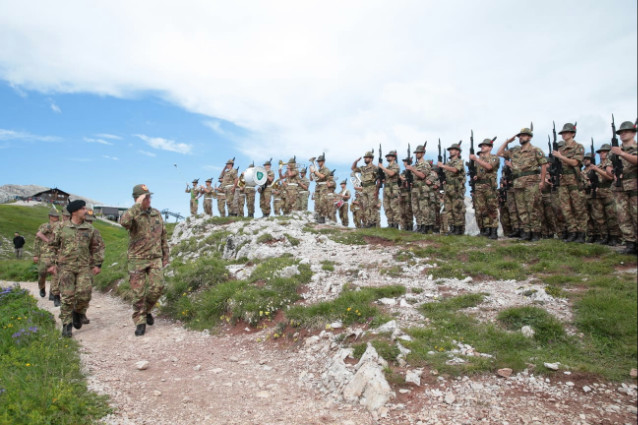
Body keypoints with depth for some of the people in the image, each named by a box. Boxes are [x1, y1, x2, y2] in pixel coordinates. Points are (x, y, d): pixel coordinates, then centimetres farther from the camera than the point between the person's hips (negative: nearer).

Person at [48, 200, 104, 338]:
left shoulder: (90, 229, 5)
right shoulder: (61, 228, 3)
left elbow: (99, 246, 9)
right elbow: (54, 246, 12)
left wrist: (97, 264, 4)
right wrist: (53, 263, 8)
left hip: (84, 267, 1)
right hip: (66, 267, -1)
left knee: (84, 293, -8)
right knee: (68, 296, -4)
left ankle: (79, 313, 21)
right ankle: (67, 325, 8)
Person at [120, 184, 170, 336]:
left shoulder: (157, 214, 9)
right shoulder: (133, 215, -6)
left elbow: (163, 236, 15)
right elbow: (124, 222, -32)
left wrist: (166, 255, 14)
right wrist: (138, 205, -28)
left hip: (155, 258, 3)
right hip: (137, 259, -3)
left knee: (158, 287, -6)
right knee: (139, 293, 1)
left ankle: (147, 310, 21)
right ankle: (140, 322, 15)